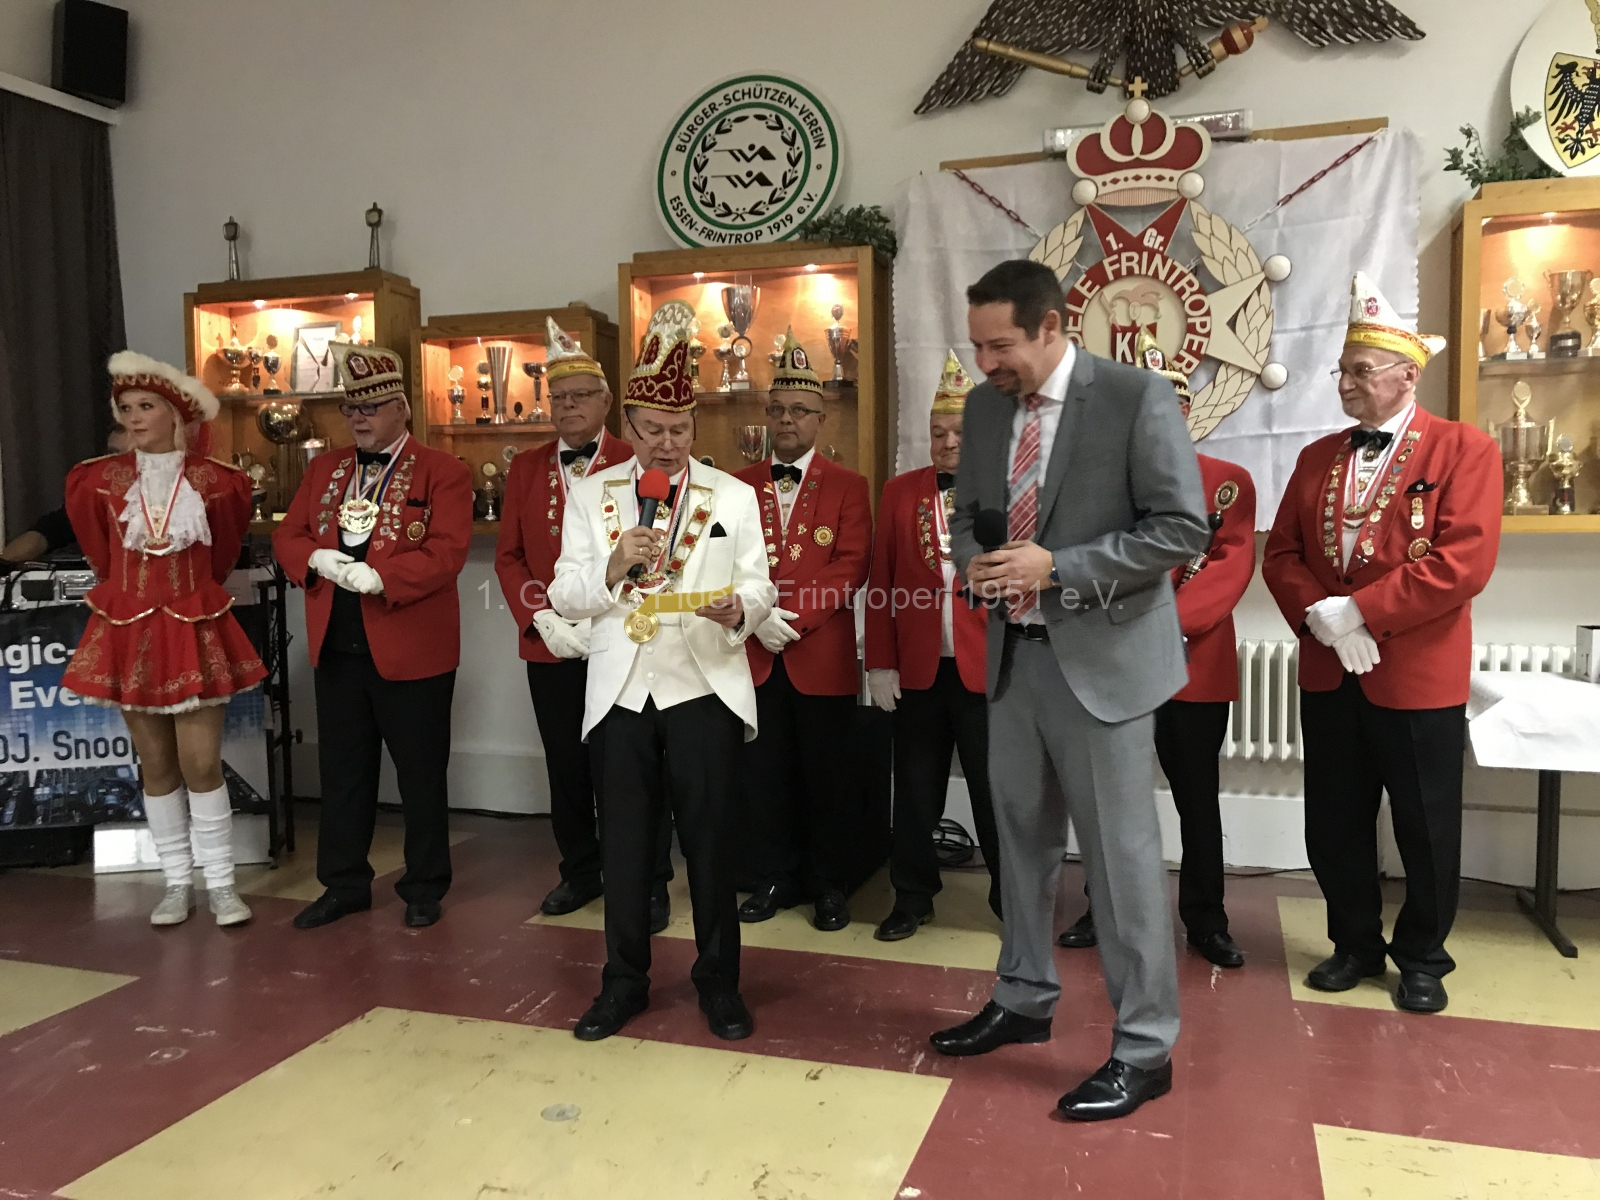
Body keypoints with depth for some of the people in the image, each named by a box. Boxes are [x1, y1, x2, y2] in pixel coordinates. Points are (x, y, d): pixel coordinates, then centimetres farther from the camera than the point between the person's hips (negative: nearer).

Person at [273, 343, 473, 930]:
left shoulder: (442, 472, -7)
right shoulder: (324, 470, 12)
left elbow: (447, 552, -17)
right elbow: (287, 536, 11)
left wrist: (376, 575, -26)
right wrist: (318, 560, -11)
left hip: (411, 650, -5)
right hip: (336, 649, 6)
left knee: (421, 775, 7)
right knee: (342, 772, 15)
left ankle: (424, 887, 22)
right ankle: (344, 884, 29)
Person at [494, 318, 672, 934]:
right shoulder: (525, 468, 10)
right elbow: (509, 555, 8)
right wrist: (541, 616, -7)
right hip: (550, 647, 4)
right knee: (566, 766, 14)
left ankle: (650, 883, 18)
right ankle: (579, 872, 32)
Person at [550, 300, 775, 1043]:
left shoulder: (733, 497, 4)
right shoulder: (591, 496, 6)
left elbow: (760, 589, 0)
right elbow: (564, 596, 2)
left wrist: (737, 608, -23)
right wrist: (614, 568, -17)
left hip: (705, 687, -1)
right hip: (622, 691, 1)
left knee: (709, 836, 4)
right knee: (624, 837, 9)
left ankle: (719, 980, 22)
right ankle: (624, 980, 26)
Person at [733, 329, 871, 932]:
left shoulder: (847, 486, 4)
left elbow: (851, 565, -7)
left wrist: (795, 615, -17)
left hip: (823, 655, -2)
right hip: (756, 654, 2)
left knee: (825, 773, 6)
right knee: (764, 773, 8)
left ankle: (829, 884, 20)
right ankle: (773, 878, 23)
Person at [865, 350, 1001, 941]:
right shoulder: (899, 492, 5)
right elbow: (881, 582, 2)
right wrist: (880, 663, -2)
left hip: (989, 669, -2)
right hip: (917, 669, 2)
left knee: (995, 790, 8)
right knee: (916, 790, 12)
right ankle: (912, 897, 28)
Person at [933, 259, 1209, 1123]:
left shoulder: (1137, 398, -12)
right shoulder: (985, 407, 7)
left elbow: (1182, 530, -15)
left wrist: (1057, 567, -21)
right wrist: (974, 560, -7)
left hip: (1101, 657, -6)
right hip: (1014, 653, 7)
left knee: (1120, 852, 2)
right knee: (1022, 836, 17)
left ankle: (1143, 1049, 18)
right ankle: (1023, 1001, 36)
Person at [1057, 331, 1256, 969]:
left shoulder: (1230, 481, 3)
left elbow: (1231, 567, -9)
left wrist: (1169, 622, -22)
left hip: (1195, 671, -1)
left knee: (1199, 800, 9)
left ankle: (1206, 922, 24)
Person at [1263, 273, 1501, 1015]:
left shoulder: (1464, 450, -6)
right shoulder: (1317, 458, 10)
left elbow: (1464, 562, -18)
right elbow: (1281, 555, 6)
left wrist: (1360, 611, -19)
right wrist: (1319, 616, -13)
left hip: (1418, 676, -5)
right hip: (1328, 675, 5)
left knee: (1425, 832, 9)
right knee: (1334, 827, 13)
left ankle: (1422, 959, 29)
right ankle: (1355, 945, 32)